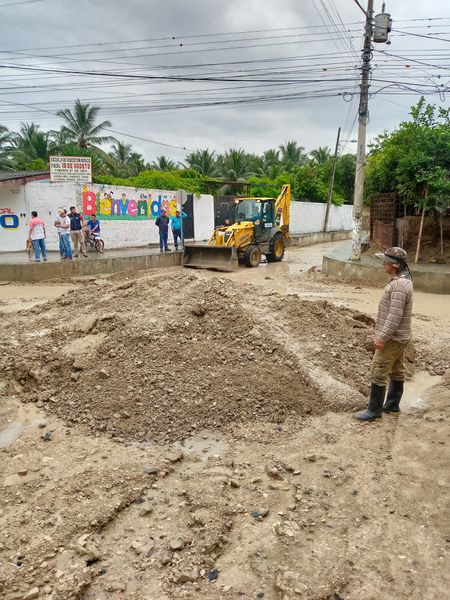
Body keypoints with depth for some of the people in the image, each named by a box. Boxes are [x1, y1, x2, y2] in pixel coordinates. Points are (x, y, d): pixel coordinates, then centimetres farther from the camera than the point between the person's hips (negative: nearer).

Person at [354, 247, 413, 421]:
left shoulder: (399, 285, -24)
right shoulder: (403, 280, 9)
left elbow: (395, 316, -27)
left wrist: (382, 337, -24)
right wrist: (383, 334, 18)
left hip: (392, 338, -10)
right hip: (400, 337, 10)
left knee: (378, 373, -3)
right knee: (397, 372, 18)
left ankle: (374, 410, 6)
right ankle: (392, 405, 30)